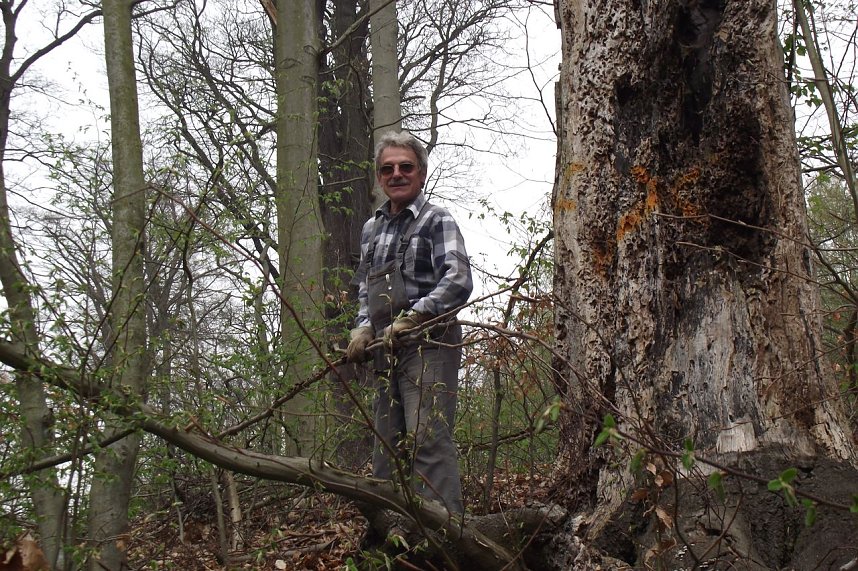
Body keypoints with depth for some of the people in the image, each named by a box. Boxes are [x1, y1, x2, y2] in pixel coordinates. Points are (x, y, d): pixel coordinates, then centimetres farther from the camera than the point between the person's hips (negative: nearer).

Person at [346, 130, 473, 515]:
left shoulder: (437, 221, -2)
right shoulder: (371, 229, 20)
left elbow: (458, 282, -15)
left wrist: (409, 318, -20)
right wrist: (363, 327, 9)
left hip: (428, 344, -8)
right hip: (386, 351, 8)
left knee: (428, 440, -17)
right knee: (386, 446, 9)